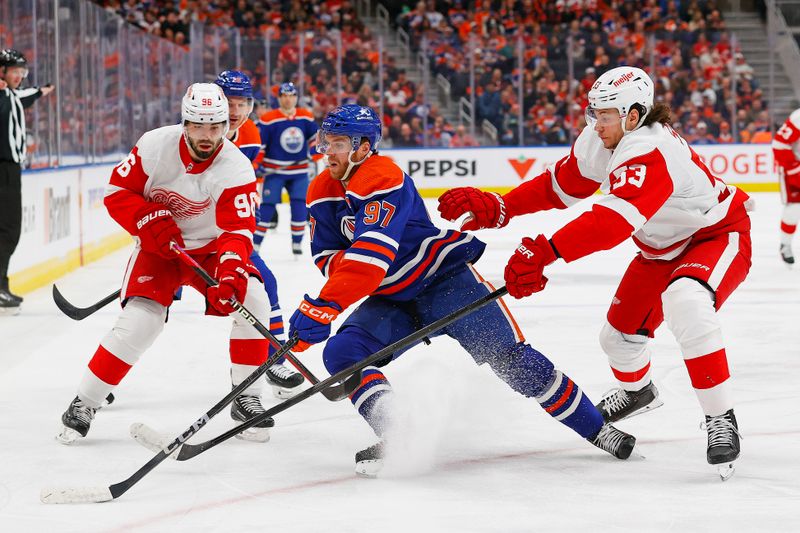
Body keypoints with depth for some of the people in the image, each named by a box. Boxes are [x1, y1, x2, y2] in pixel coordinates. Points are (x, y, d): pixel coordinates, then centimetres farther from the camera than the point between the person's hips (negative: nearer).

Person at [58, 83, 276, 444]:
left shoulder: (236, 168, -21)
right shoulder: (155, 146, -19)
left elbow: (237, 231, -27)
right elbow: (117, 191, -8)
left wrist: (231, 272, -45)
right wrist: (151, 221, -23)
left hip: (210, 248, 1)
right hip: (158, 248, -1)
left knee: (251, 299, -21)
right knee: (139, 322, -19)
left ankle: (246, 398, -6)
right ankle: (84, 403, -3)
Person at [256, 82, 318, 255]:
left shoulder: (306, 117, 3)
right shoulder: (268, 119, -11)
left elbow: (314, 136, 16)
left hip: (299, 171, 3)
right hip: (274, 171, -3)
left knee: (300, 206, -3)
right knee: (267, 206, -7)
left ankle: (297, 242, 10)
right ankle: (255, 244, 0)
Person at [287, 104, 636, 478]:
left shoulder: (383, 180, -26)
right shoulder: (323, 192, 1)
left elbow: (370, 257, -37)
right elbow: (325, 255, 5)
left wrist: (323, 307, -46)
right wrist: (341, 265, -21)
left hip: (445, 280, -7)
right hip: (391, 300, 7)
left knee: (508, 357, -13)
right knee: (341, 352, -18)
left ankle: (596, 429, -1)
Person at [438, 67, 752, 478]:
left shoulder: (649, 153, -37)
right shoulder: (597, 143, -9)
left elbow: (612, 220, -50)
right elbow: (559, 185, 5)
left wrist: (542, 251, -58)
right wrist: (498, 208, -7)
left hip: (719, 237, -9)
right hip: (664, 249, 9)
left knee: (685, 304, -37)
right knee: (621, 331, 12)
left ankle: (720, 418, -28)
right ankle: (636, 391, 49)